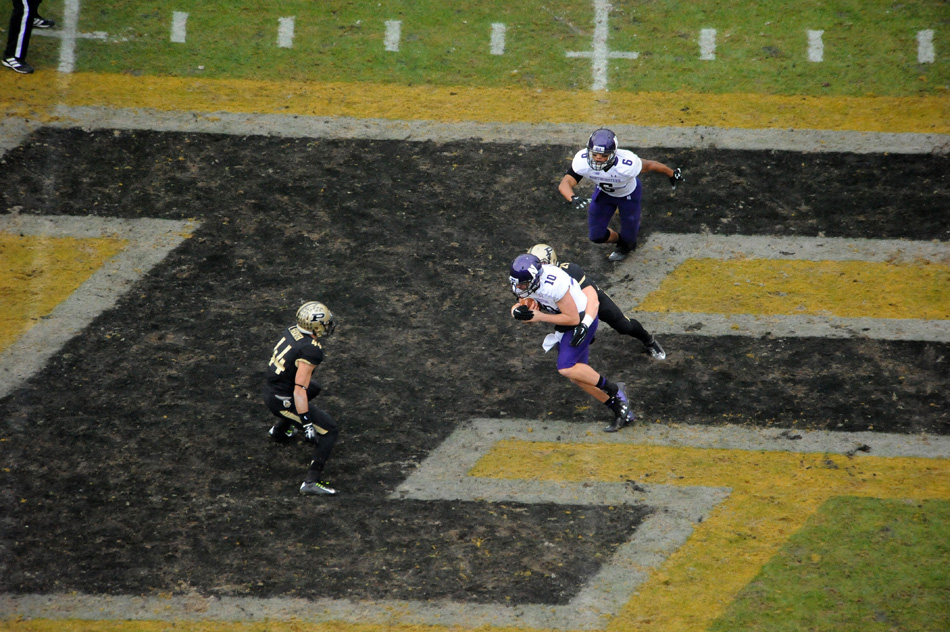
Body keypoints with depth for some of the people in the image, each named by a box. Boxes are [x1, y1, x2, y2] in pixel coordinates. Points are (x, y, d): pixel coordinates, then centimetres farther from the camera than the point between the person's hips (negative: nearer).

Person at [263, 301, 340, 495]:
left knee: (314, 388, 37)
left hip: (270, 389, 9)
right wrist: (306, 422, -27)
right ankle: (312, 481, -6)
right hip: (283, 402, -9)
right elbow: (300, 389, -30)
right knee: (329, 430, -3)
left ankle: (280, 430, 49)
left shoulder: (292, 330, -2)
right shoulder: (310, 350, -28)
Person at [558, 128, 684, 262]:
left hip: (629, 194, -3)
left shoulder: (627, 164, -44)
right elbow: (565, 184, -38)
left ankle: (625, 246, 54)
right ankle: (620, 240, 44)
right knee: (596, 235, 9)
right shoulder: (582, 160, -37)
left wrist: (672, 175, -6)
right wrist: (573, 199, -61)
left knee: (628, 236, 14)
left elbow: (651, 165, -25)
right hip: (603, 192, 3)